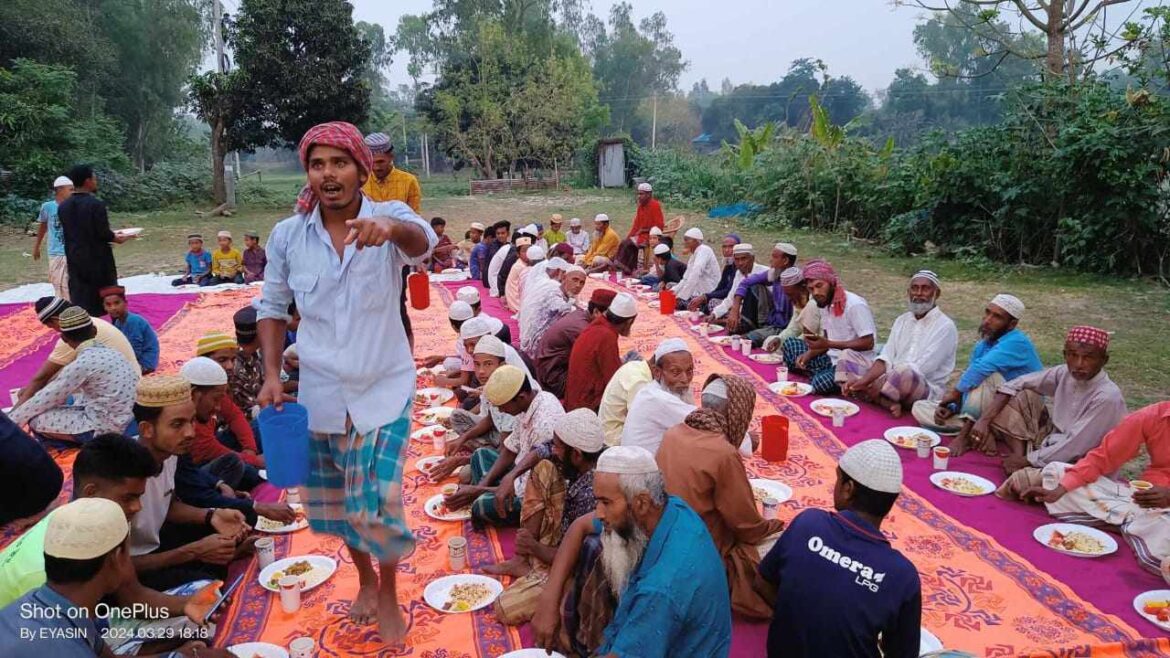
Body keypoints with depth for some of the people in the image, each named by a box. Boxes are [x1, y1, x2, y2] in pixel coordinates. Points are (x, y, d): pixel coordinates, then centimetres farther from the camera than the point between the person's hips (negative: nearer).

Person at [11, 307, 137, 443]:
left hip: (103, 429, -9)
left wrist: (10, 422, 5)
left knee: (36, 420, -1)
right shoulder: (108, 352, 7)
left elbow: (46, 399, -9)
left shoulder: (82, 364, -18)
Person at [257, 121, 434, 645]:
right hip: (318, 394, 3)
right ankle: (365, 579, 45)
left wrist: (390, 228, -58)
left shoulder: (390, 217, -12)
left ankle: (389, 594, 26)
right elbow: (273, 309, 6)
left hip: (383, 391, -3)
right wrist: (272, 375, -5)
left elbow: (421, 243, -35)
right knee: (332, 504, 16)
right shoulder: (287, 235, -4)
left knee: (378, 504, -5)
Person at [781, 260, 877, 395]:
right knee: (790, 345, 4)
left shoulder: (855, 305, -19)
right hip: (832, 360, 8)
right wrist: (809, 354, -5)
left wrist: (828, 344, -25)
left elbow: (868, 343, -21)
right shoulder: (825, 303, 7)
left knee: (819, 383, -33)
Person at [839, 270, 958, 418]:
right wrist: (863, 380, -16)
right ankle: (887, 403, -21)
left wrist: (880, 384, -24)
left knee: (904, 372, -41)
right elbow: (886, 358, 4)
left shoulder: (945, 326, -9)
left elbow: (920, 369, -18)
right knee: (848, 355, -3)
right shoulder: (902, 320, 13)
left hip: (927, 391, -7)